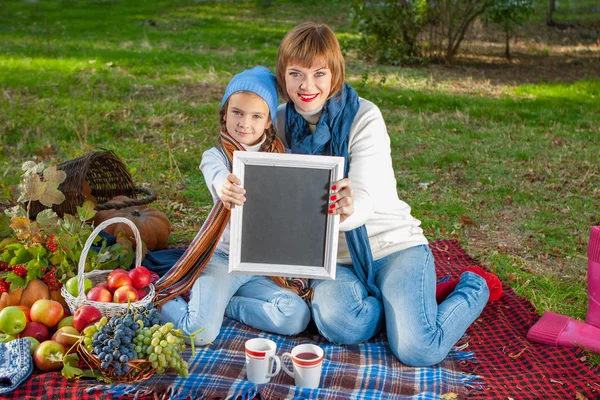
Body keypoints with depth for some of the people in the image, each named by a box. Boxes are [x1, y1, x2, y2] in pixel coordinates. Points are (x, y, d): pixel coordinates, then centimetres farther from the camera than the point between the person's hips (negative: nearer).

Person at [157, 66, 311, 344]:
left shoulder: (281, 158, 4)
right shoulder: (214, 157, -6)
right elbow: (220, 180, -30)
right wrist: (227, 189, -54)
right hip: (222, 259, -3)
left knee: (297, 318, -18)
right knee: (201, 332, -20)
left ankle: (221, 304, 1)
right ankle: (162, 301, 12)